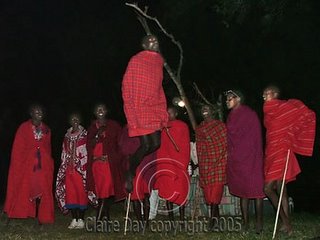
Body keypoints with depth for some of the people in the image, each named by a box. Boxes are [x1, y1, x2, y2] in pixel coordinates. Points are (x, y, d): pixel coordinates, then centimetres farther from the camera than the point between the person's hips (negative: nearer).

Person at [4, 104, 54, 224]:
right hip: (27, 164, -3)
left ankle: (41, 217, 7)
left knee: (42, 191, 1)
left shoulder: (46, 130, 11)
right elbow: (17, 149, 0)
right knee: (24, 190, -3)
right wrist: (19, 165, -6)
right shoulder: (24, 128, 1)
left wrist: (48, 164, 7)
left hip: (43, 166, 3)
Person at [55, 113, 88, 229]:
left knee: (81, 193, -4)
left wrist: (84, 167, -10)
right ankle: (74, 219, 10)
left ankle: (81, 219, 2)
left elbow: (87, 152, -4)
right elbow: (64, 154, 17)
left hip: (80, 168, -4)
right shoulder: (67, 136, 14)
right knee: (70, 194, 3)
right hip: (69, 169, 5)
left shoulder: (84, 134, 0)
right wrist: (63, 168, 12)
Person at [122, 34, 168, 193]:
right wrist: (131, 110, -15)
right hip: (139, 108, -7)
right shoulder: (136, 60, -6)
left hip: (154, 108, 7)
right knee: (146, 145, -11)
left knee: (155, 144, -1)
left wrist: (163, 109, 13)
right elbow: (126, 86, -8)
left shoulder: (159, 61, 15)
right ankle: (130, 173, 10)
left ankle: (134, 159, 25)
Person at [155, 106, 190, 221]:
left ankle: (182, 218, 4)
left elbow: (186, 146, 2)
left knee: (181, 192, -1)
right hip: (165, 164, 2)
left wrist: (184, 164, -6)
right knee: (167, 192, 2)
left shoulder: (183, 126, 5)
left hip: (179, 164, -2)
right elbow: (160, 147, 9)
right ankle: (171, 218, 8)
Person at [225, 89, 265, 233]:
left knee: (255, 190, -4)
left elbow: (255, 140, -5)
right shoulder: (231, 117, 16)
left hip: (251, 159, -7)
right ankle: (245, 222, 11)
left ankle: (259, 223, -1)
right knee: (242, 191, 7)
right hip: (236, 160, 7)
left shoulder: (250, 115, -3)